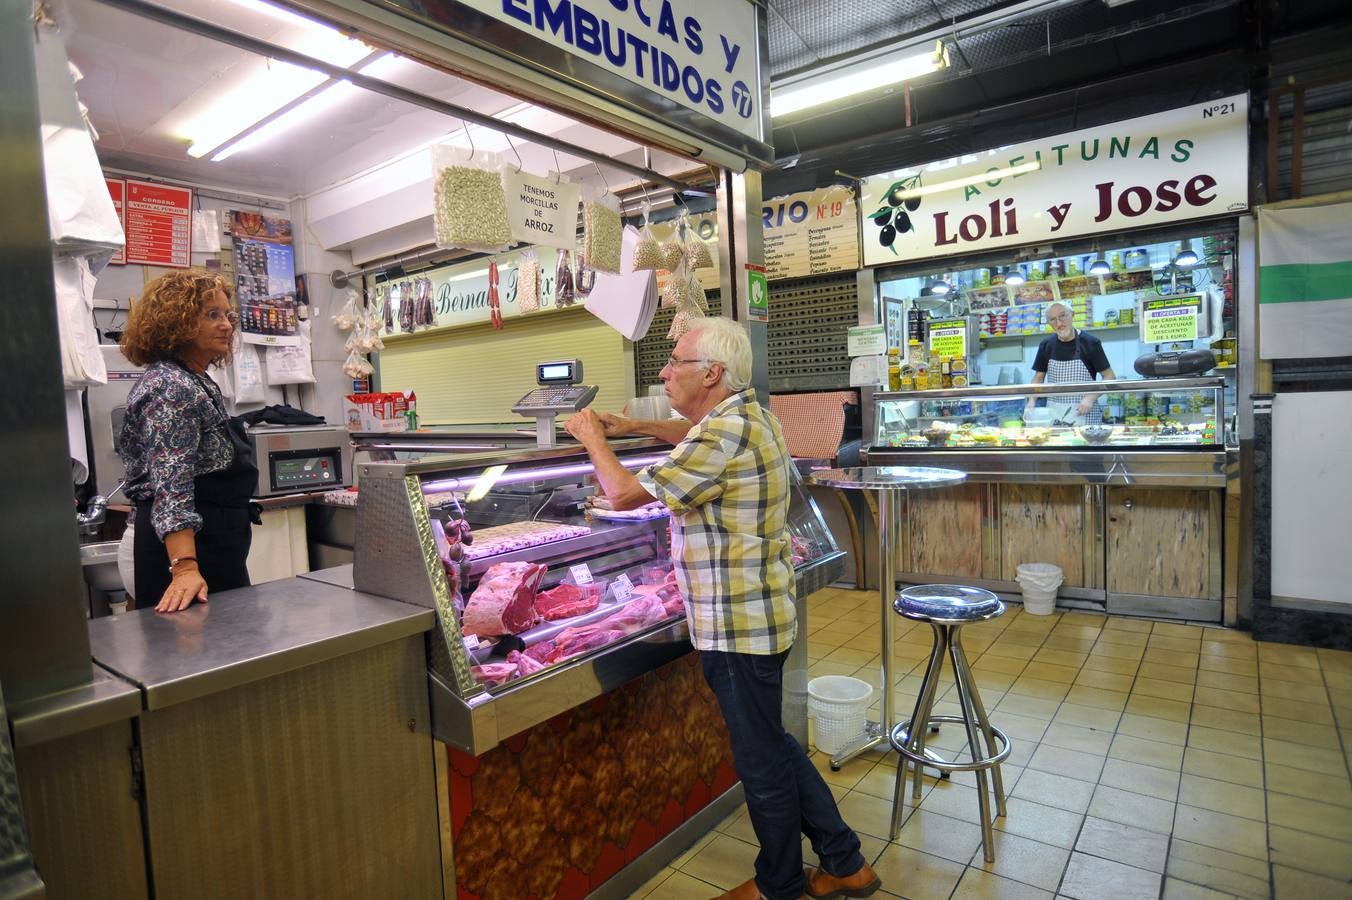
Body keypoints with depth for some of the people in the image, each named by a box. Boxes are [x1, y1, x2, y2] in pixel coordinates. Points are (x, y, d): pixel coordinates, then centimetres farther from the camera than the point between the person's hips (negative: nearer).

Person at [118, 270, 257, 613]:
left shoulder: (196, 381, 13)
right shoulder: (170, 388, -18)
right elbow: (171, 486, -28)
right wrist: (185, 568, -37)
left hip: (215, 544, 10)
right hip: (187, 545, -10)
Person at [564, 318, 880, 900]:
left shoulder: (725, 433, -22)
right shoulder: (747, 416, 9)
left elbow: (624, 494, -19)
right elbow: (696, 436, 32)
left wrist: (593, 438, -1)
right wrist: (634, 427, 19)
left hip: (737, 627, -10)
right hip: (758, 614, 10)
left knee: (762, 760, 9)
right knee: (773, 745, 22)